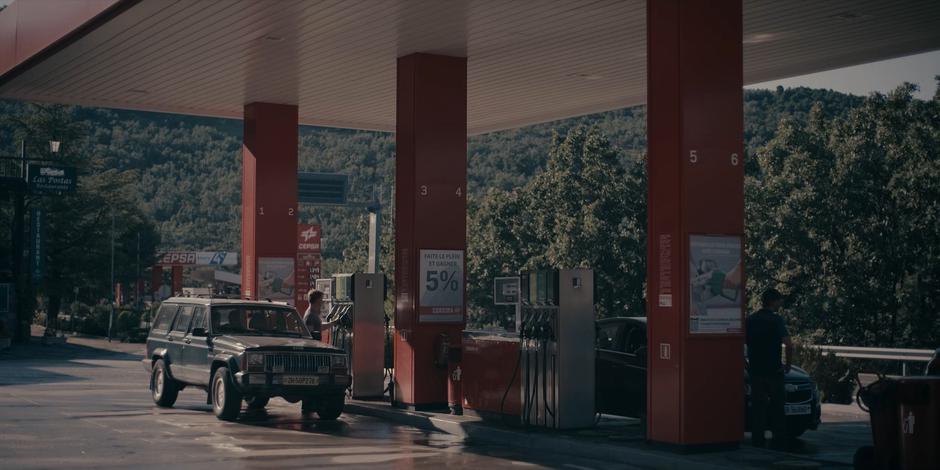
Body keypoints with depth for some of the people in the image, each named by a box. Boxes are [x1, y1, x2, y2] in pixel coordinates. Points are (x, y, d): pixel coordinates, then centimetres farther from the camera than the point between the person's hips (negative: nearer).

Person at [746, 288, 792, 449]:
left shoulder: (750, 320, 7)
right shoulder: (776, 319, -9)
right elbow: (789, 345, -18)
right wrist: (788, 364, -5)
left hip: (755, 371, 4)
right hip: (774, 371, -4)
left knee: (757, 406, 7)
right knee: (778, 407, 6)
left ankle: (757, 441, 6)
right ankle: (780, 442, 8)